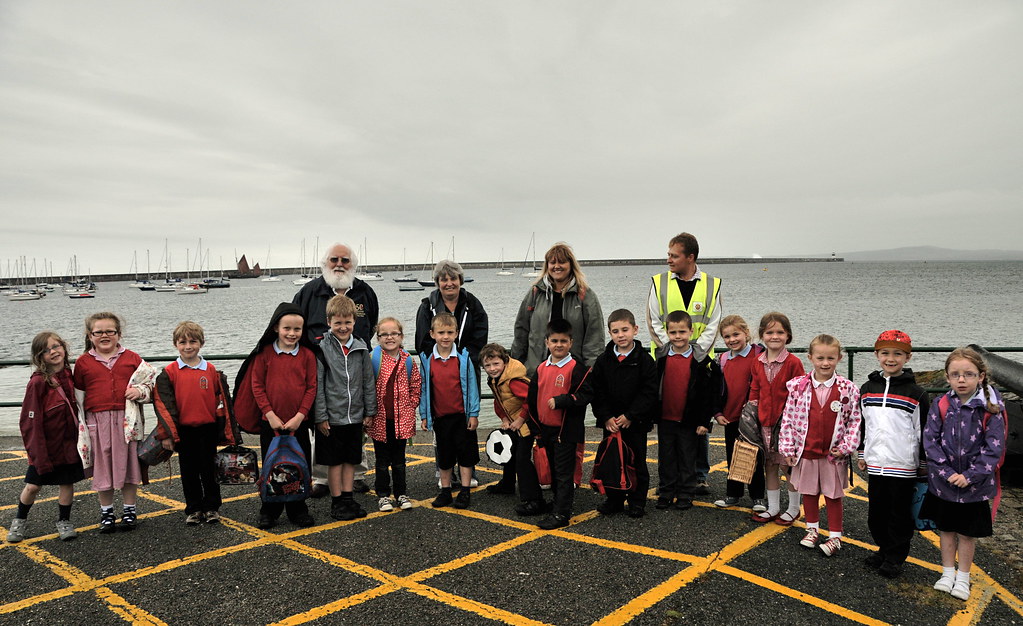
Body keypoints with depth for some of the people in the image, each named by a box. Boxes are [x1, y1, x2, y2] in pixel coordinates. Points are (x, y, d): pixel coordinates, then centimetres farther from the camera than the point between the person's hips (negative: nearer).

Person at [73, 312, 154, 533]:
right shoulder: (83, 363, 6)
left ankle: (129, 510, 22)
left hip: (127, 420, 0)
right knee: (102, 466, 8)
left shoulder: (132, 358, 5)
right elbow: (79, 396, 9)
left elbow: (149, 384, 12)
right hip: (97, 421, 0)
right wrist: (81, 424, 3)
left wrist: (141, 391, -11)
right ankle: (106, 513, 24)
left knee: (128, 464, 7)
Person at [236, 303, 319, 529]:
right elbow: (257, 385, -3)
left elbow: (311, 388, -2)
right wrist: (270, 414, -10)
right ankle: (269, 512, 24)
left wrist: (299, 417, -10)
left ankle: (298, 510, 23)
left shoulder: (307, 355, -2)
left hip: (299, 422, 0)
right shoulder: (265, 353, -3)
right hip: (270, 422, 0)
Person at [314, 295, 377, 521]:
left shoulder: (361, 347, 3)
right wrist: (321, 416, -11)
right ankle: (337, 502, 18)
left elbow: (369, 382, 7)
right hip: (332, 416, -4)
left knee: (351, 459, 13)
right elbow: (317, 385, -9)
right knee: (335, 460, 7)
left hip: (355, 416, 4)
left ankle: (348, 498, 25)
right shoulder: (322, 348, -9)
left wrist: (370, 412, 6)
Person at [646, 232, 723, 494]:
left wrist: (695, 353, -11)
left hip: (699, 363, 0)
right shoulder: (659, 283, 3)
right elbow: (654, 323, 0)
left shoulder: (712, 285, 3)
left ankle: (700, 475, 16)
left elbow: (712, 326, 1)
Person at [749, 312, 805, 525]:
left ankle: (794, 509, 22)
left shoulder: (793, 362, -10)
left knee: (790, 466, 6)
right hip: (765, 422, 5)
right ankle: (773, 508, 25)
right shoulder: (758, 362, 5)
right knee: (769, 466, 13)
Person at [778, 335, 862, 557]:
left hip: (834, 453, -1)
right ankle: (812, 528, 35)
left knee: (833, 495, 11)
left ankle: (835, 536, 24)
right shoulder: (798, 386, -6)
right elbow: (788, 418, -2)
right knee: (809, 492, 16)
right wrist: (787, 448, -3)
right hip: (806, 451, 2)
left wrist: (846, 446, -10)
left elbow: (855, 420, -2)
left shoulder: (847, 388, -7)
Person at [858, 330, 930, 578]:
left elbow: (924, 430, -4)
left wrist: (924, 464, -3)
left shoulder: (916, 393, -7)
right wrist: (862, 454, 15)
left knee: (900, 513, 7)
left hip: (904, 465, -4)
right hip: (875, 463, 4)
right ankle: (884, 548, 32)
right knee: (876, 511, 13)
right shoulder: (867, 389, 6)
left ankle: (895, 557, 21)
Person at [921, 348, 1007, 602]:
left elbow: (994, 448, -11)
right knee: (946, 528, 15)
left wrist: (969, 476, -16)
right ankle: (947, 572, 32)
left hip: (975, 483, -1)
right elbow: (930, 441, -6)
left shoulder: (991, 408, -11)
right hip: (943, 482, 2)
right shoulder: (940, 405, -7)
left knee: (967, 532, 12)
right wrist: (946, 472, -15)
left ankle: (963, 577, 30)